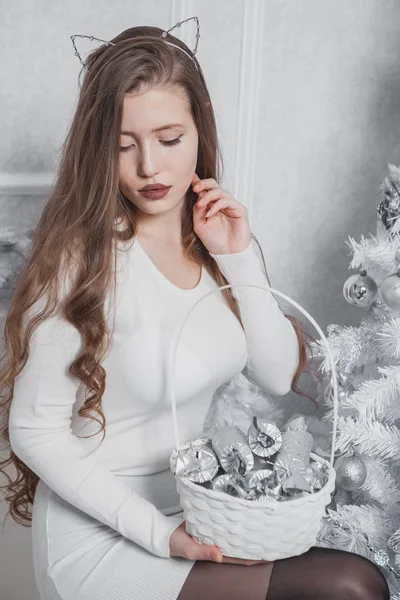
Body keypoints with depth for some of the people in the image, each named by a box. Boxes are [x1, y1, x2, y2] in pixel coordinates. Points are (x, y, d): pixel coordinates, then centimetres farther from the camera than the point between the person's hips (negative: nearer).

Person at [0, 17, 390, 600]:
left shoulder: (212, 234, 0)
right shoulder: (85, 261, -20)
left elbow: (280, 375, 0)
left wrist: (238, 258, -11)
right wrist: (160, 535, -19)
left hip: (190, 503, 6)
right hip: (99, 535, -6)